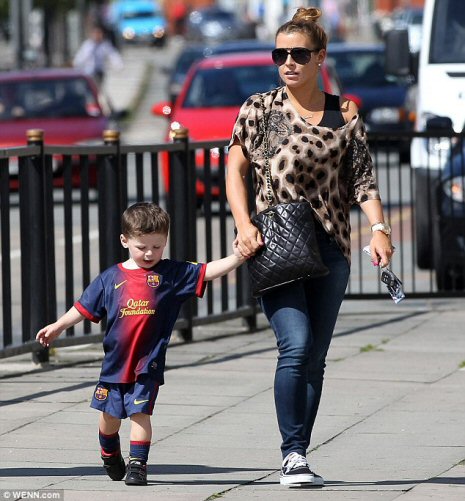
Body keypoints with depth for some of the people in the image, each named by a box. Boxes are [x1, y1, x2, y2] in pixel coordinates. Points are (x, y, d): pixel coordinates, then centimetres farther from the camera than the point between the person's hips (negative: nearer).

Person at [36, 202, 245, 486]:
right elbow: (85, 308, 10)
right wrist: (59, 326, 8)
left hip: (148, 363, -3)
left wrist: (236, 258, -22)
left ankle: (138, 464, -3)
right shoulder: (111, 278, 3)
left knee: (140, 412, -10)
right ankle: (111, 457, 37)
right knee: (109, 414, 14)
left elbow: (207, 272, -10)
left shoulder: (172, 274, -2)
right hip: (115, 360, 3)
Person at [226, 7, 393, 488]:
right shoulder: (259, 109, 3)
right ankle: (292, 453, -13)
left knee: (314, 358, 5)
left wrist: (378, 227, -10)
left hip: (330, 246, 3)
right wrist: (244, 224, -8)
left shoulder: (345, 114, 7)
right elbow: (235, 167, 5)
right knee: (296, 345, -17)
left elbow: (362, 177, 5)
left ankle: (298, 458, 12)